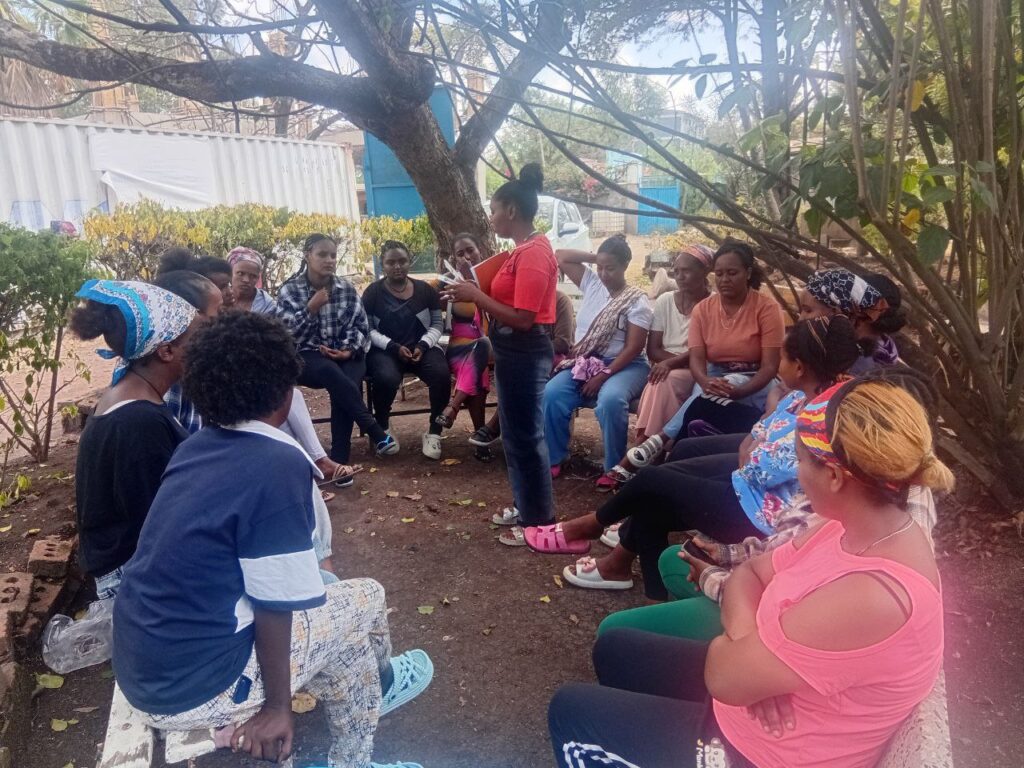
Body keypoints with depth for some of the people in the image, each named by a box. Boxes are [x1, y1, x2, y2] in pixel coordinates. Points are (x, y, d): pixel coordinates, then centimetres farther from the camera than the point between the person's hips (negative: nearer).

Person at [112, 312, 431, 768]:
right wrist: (277, 704, -5)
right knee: (364, 601, 7)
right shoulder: (279, 466, -22)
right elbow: (275, 607, -18)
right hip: (191, 687, -8)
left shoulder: (197, 446, 1)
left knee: (318, 596, 21)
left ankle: (369, 689, 43)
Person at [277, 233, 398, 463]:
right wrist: (312, 308, -14)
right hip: (307, 357, -2)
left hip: (346, 355, 2)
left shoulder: (347, 289, 8)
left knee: (345, 381, -32)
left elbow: (362, 326, 5)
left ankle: (339, 459, -28)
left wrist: (349, 350, -12)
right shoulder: (289, 290, 2)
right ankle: (376, 431, -31)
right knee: (331, 373, -37)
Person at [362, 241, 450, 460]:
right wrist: (394, 347, -15)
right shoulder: (373, 292, 2)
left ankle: (434, 430, -11)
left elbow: (437, 324, 9)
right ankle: (380, 429, -6)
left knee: (442, 374, -30)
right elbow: (367, 329, -2)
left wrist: (423, 346, -9)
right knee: (388, 379, -36)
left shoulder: (425, 289, 8)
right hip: (384, 350, -2)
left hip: (422, 348, 2)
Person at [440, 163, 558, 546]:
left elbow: (522, 318, -24)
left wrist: (476, 296, -17)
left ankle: (539, 521, 14)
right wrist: (475, 292, 3)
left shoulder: (533, 253, -19)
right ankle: (526, 507, 32)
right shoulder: (525, 249, 12)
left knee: (525, 437, 0)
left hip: (525, 354, -10)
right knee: (516, 434, 18)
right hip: (514, 352, 11)